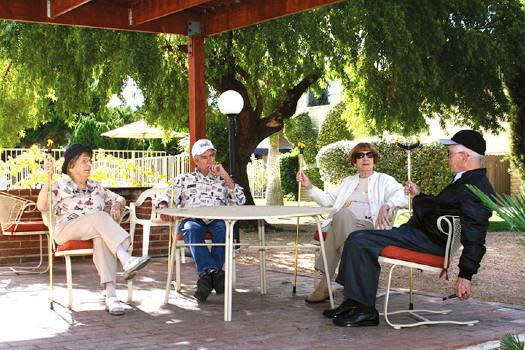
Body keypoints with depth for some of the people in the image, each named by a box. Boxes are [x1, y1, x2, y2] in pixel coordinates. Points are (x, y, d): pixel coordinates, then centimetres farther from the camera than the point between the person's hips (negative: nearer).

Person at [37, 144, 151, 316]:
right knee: (100, 216, -33)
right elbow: (42, 206, -7)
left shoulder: (95, 186, 24)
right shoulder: (60, 186, 10)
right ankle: (127, 260, -51)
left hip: (96, 231, 3)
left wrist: (117, 205, 4)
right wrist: (48, 178, -18)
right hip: (67, 232, -3)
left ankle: (110, 295, -49)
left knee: (102, 237, -36)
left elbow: (119, 199, 29)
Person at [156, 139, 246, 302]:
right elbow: (165, 196, 17)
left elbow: (240, 201, 13)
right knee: (191, 228, -38)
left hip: (216, 220, 1)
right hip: (192, 219, 0)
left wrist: (225, 175, 7)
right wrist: (163, 206, -9)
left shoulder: (222, 180, 28)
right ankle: (214, 272, -49)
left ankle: (206, 275, -40)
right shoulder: (184, 179, 27)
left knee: (224, 227, -37)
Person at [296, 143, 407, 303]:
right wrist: (309, 186, 15)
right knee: (343, 214, -37)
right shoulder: (348, 181, 33)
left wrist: (387, 205, -19)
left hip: (370, 226, -3)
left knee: (342, 216, -37)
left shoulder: (384, 180, 19)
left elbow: (402, 197, 2)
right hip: (342, 222, 3)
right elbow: (327, 200, 28)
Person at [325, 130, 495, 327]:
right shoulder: (467, 181, 16)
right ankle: (353, 303, 11)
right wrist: (418, 196, 33)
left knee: (360, 242, -20)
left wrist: (465, 275, -26)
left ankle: (366, 311, -14)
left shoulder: (476, 187, -17)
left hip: (429, 242, -11)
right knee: (357, 240, 11)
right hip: (421, 233, 11)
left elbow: (475, 237, -23)